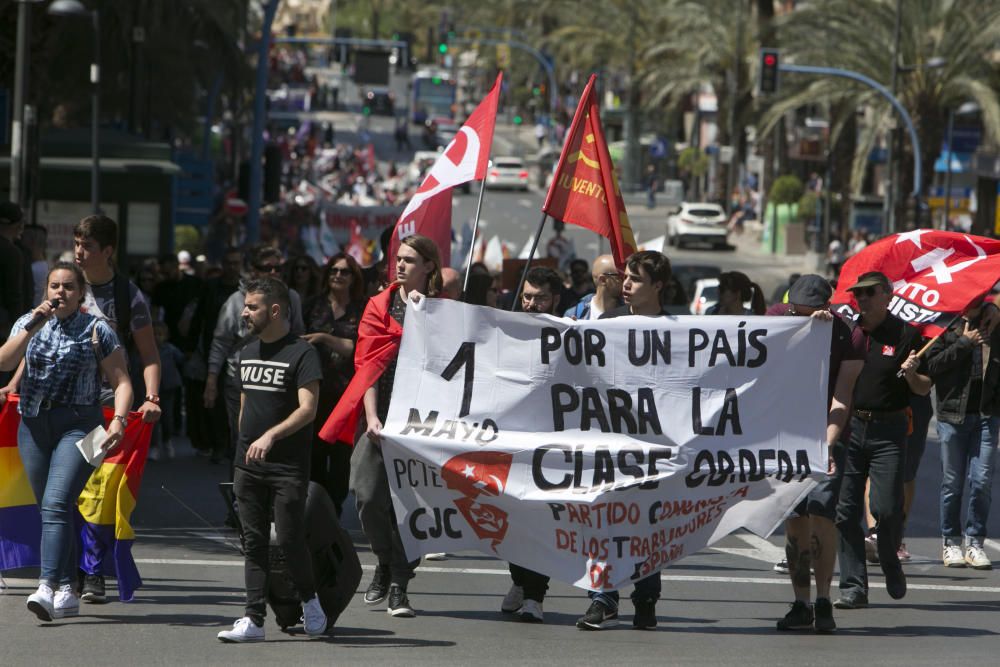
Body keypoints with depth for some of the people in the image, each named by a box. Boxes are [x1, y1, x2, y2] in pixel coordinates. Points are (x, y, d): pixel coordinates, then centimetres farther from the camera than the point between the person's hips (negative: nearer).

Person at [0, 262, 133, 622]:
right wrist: (33, 326, -16)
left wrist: (118, 419, -16)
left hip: (79, 424, -4)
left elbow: (121, 381, 0)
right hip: (34, 426, 4)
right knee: (50, 510, 8)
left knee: (56, 504, -19)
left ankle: (47, 587, -28)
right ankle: (67, 591, 17)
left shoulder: (97, 330, 0)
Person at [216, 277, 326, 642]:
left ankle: (309, 599, 18)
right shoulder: (247, 353, 15)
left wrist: (271, 436, -29)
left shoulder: (301, 353, -8)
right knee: (254, 543, 4)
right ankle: (254, 619, 4)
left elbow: (308, 409, -17)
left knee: (290, 539, -7)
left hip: (288, 468, -7)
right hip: (249, 466, 7)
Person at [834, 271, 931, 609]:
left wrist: (911, 374, -18)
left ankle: (891, 564, 23)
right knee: (846, 510, -1)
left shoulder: (906, 334, 0)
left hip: (888, 430, -3)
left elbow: (924, 389, 2)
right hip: (847, 426, 3)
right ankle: (853, 586, 6)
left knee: (886, 508, -7)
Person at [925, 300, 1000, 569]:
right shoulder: (946, 329, 2)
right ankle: (951, 542, 13)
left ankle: (975, 542, 5)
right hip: (952, 414, -2)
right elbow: (932, 365, -11)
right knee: (952, 483, 3)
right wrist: (964, 343, -10)